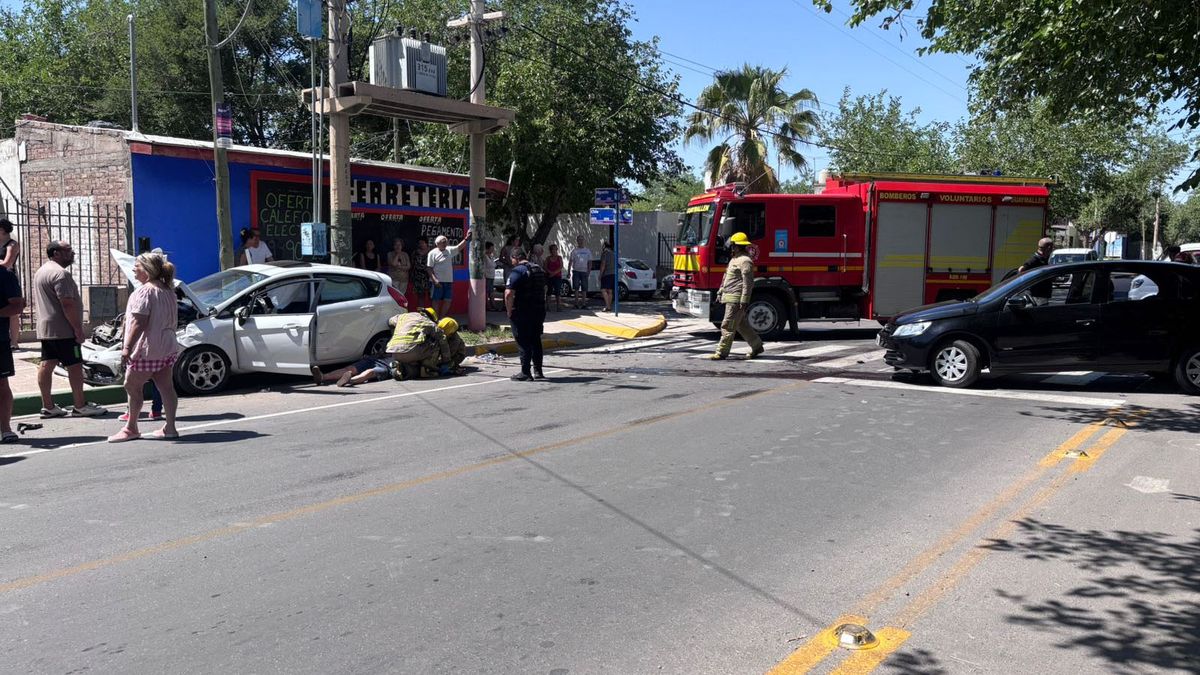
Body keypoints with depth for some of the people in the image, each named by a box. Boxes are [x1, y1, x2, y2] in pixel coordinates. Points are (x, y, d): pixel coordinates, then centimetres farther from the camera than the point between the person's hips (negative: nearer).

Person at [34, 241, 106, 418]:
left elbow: (36, 302, 24)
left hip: (45, 329, 10)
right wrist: (78, 329, -19)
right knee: (75, 366, -4)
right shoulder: (60, 273, -16)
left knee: (46, 365, 8)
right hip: (63, 330, -10)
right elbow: (67, 304, -22)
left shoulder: (41, 271, 18)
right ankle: (80, 406, 0)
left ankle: (48, 407, 11)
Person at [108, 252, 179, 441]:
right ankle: (170, 428, 8)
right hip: (169, 348, 9)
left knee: (132, 386, 3)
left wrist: (127, 347, -21)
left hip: (146, 350, -9)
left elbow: (139, 323, -21)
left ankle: (131, 428, 9)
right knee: (166, 387, 7)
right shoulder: (168, 291, 12)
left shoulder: (144, 291, -15)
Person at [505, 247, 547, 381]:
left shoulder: (517, 271, -14)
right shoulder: (539, 270, 12)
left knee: (523, 343, 0)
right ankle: (538, 372, 17)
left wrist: (509, 311, -12)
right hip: (539, 311, 7)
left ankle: (525, 373, 4)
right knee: (536, 341, 14)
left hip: (522, 313, -7)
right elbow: (544, 289, 24)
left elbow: (508, 294, -23)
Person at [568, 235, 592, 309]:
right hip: (576, 271, -1)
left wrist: (589, 271, -2)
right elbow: (570, 261, 6)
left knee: (584, 289, 0)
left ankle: (583, 303, 4)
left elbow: (589, 262, 10)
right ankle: (576, 303, -1)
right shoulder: (574, 251, 7)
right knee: (576, 288, -4)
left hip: (584, 271, 1)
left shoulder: (588, 251, 11)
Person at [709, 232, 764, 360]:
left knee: (727, 326, -9)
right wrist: (720, 292, 21)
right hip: (729, 297, 10)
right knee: (742, 325, 16)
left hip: (736, 299, -10)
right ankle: (757, 346, 25)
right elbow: (726, 279, 25)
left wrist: (744, 301, -22)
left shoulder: (745, 261, -14)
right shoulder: (734, 259, 18)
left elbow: (748, 283, -19)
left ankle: (722, 352, -6)